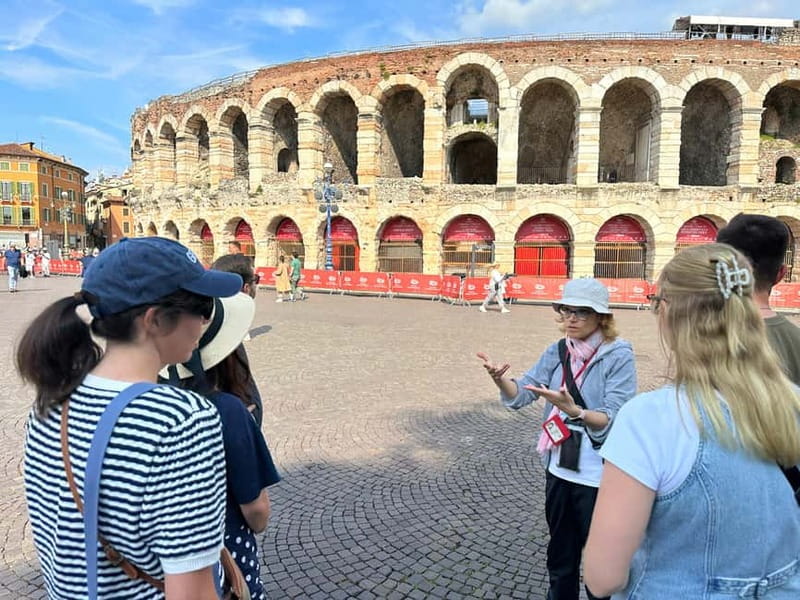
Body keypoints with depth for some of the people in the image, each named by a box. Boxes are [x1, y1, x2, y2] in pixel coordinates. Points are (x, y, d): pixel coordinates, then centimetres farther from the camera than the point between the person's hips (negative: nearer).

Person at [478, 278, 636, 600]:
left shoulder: (619, 356, -16)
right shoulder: (557, 352, -1)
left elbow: (613, 420, -23)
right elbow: (521, 393, -9)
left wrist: (572, 410, -41)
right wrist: (499, 378, -30)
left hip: (599, 477, -5)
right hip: (559, 470, 5)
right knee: (560, 556, 24)